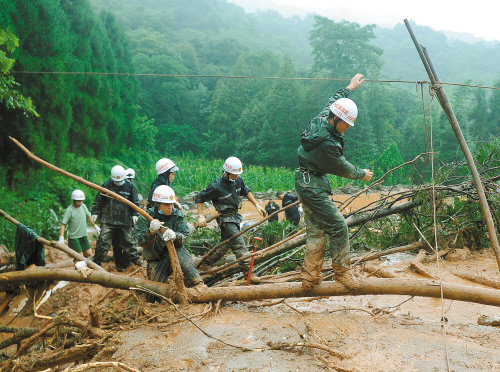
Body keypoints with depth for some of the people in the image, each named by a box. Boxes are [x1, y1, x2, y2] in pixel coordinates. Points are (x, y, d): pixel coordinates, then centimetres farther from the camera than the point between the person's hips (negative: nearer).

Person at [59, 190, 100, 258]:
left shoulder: (83, 206, 2)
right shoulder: (69, 210, -17)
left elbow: (88, 217, 19)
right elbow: (63, 224, -20)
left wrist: (95, 226, 28)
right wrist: (61, 238, -29)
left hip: (84, 236, 6)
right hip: (74, 238, -6)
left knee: (89, 254, 5)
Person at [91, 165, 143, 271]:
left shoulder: (130, 186, 1)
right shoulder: (106, 185, 0)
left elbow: (135, 202, 8)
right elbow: (99, 200, 7)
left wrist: (134, 214, -4)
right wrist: (95, 212, 0)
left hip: (125, 221, 1)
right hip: (108, 220, -1)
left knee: (128, 241, 11)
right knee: (103, 241, -4)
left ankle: (135, 258, 27)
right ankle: (96, 262, 5)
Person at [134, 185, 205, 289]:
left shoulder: (178, 215, -4)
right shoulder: (145, 218, -8)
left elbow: (185, 236, -13)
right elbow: (141, 242, -14)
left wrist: (175, 236, -37)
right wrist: (151, 232, -36)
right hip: (156, 260, 1)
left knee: (181, 256, -36)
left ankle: (198, 285, -29)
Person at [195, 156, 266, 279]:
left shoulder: (238, 180, -2)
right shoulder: (217, 186, -21)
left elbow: (246, 191, 17)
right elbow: (200, 197, -11)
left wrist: (257, 205, 10)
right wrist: (201, 216, -16)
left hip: (235, 216, 8)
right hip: (226, 218, -8)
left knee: (225, 244, 17)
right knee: (239, 244, -12)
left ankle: (204, 264, 30)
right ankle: (247, 271, -5)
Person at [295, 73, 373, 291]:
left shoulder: (321, 119, -1)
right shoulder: (327, 144, -26)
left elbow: (332, 102, 23)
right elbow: (342, 169, -9)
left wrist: (349, 88, 37)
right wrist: (362, 174, 10)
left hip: (306, 182, 11)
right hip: (313, 186, -11)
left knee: (315, 229, 11)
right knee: (338, 226, -5)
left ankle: (310, 277, 15)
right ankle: (342, 270, 9)